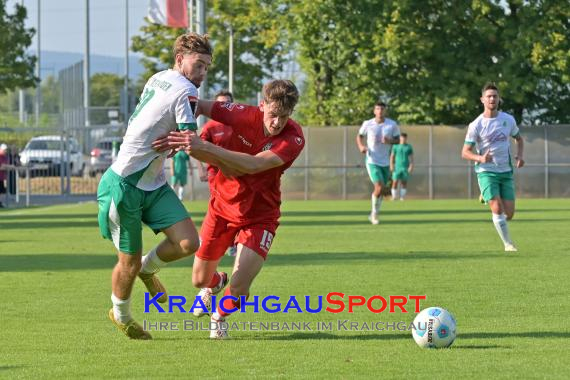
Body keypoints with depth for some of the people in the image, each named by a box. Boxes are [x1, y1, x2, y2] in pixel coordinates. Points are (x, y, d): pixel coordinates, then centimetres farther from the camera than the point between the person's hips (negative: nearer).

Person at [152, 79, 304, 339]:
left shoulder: (293, 138, -26)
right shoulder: (242, 115, -20)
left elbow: (254, 165, -40)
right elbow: (199, 106, -6)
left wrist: (205, 147, -48)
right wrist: (180, 136, -25)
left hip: (259, 217, -2)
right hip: (222, 207, 2)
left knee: (238, 290, -16)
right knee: (199, 279, 14)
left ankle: (220, 317, 22)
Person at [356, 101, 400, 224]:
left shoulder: (392, 125, -4)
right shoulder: (367, 124, -5)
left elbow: (397, 139, 5)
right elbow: (360, 136, 10)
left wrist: (390, 141, -18)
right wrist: (361, 146, -10)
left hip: (385, 162, 3)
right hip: (372, 161, -3)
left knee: (382, 190, 10)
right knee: (379, 187, -18)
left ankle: (373, 215, 29)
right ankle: (374, 213, 3)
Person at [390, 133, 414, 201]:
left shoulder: (409, 147, 7)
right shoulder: (396, 146, 5)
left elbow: (411, 157, 6)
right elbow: (392, 156, 6)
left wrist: (411, 166, -6)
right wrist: (391, 165, -6)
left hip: (406, 168, 1)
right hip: (397, 167, -1)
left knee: (404, 182, 0)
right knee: (395, 182, -7)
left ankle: (402, 197, 5)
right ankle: (394, 196, -1)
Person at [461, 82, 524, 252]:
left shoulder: (508, 120, 2)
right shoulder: (476, 125, -8)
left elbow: (519, 138, 20)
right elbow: (465, 152, -5)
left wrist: (519, 155, 1)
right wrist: (480, 158, -25)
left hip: (506, 172, 4)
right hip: (486, 171, -4)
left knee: (509, 214, 0)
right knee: (498, 209, -19)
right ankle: (508, 243, -4)